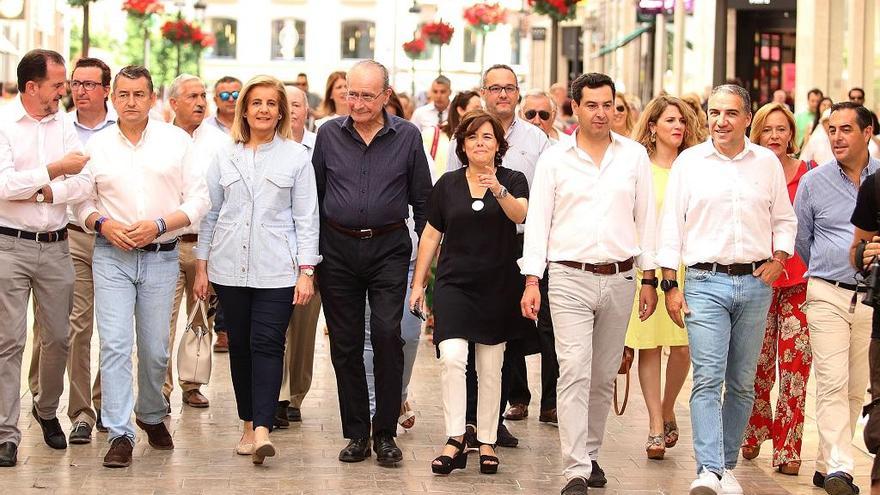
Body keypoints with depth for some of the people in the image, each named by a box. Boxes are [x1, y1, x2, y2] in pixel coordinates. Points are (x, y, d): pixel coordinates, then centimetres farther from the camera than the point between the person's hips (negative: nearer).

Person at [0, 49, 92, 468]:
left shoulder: (64, 126, 10)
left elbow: (84, 185, 3)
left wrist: (42, 192, -12)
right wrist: (56, 170, -14)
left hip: (55, 245, 5)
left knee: (57, 338, 10)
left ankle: (47, 410, 33)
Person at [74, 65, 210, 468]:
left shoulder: (176, 141, 3)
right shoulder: (97, 145, 5)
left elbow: (198, 200, 2)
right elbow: (82, 201, 10)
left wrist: (158, 225, -11)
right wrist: (104, 224, -10)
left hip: (161, 256, 0)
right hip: (111, 256, 0)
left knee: (155, 348, 7)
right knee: (114, 344, -10)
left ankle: (152, 416, 31)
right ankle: (119, 434, -9)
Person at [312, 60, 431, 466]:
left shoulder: (407, 136, 1)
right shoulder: (329, 134, 4)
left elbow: (422, 200, 7)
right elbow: (314, 194, 10)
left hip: (389, 249, -2)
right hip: (338, 249, 2)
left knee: (387, 334, -11)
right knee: (345, 344, 4)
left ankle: (385, 433, 0)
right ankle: (355, 433, 14)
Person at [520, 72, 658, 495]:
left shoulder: (634, 156, 7)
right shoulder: (554, 159, 2)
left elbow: (645, 218, 10)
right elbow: (537, 221, 2)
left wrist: (649, 278, 7)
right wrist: (531, 281, -4)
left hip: (619, 279, 2)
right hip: (570, 278, -2)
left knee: (604, 376, 10)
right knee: (574, 373, -11)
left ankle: (590, 453, 26)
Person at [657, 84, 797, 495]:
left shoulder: (767, 163, 9)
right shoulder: (689, 161, 3)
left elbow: (784, 220, 18)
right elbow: (671, 225, 4)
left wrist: (779, 257, 0)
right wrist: (670, 283, -1)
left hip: (755, 284, 3)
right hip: (705, 282, -2)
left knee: (742, 383, 8)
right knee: (708, 378, -13)